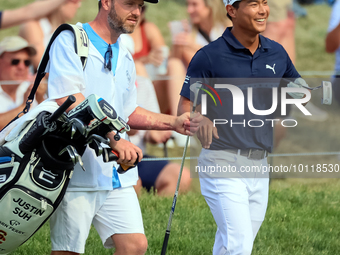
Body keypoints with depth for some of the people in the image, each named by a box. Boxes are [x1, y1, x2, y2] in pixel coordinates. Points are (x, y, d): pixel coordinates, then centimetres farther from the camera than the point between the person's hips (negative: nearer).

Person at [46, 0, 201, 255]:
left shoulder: (125, 58, 20)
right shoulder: (70, 41, -6)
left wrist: (173, 122, 15)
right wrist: (114, 138, -26)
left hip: (116, 176, 7)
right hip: (75, 174, -7)